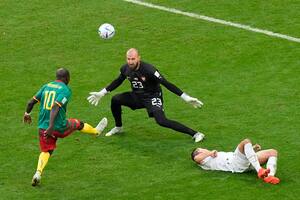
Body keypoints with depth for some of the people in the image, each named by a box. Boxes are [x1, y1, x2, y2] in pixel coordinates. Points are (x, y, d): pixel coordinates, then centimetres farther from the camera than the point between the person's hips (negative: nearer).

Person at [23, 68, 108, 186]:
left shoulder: (46, 86, 8)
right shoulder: (65, 90, -10)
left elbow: (31, 102, 9)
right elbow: (55, 107, -24)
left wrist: (27, 114, 29)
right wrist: (51, 127, -31)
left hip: (42, 127, 4)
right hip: (59, 127, -4)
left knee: (46, 151, 13)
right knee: (78, 124, 24)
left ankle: (38, 173, -11)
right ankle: (96, 131, 53)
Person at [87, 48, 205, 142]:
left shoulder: (148, 69, -27)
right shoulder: (125, 69, -10)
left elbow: (166, 83, -26)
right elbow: (118, 82, 13)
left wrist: (186, 98, -28)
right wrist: (101, 93, 19)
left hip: (152, 97, -6)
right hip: (137, 96, 6)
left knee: (161, 121, -26)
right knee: (115, 100, -11)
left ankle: (195, 134, -22)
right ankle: (118, 128, 15)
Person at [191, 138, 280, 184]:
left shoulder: (219, 155, 39)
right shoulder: (206, 161, 16)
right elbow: (196, 158, -9)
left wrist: (252, 149, 17)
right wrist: (211, 153, 5)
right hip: (235, 164, -8)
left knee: (273, 152, -4)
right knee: (246, 141, -32)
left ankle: (270, 176, -34)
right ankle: (259, 170, -47)